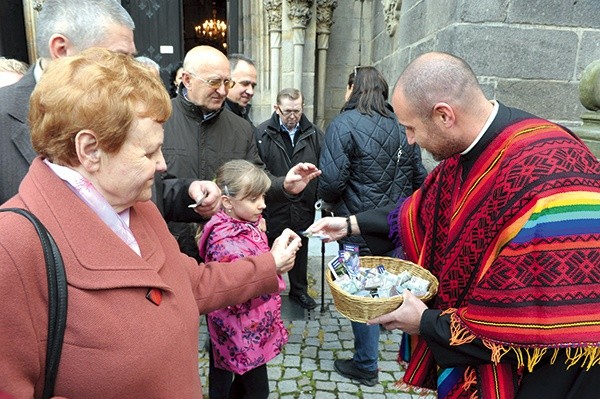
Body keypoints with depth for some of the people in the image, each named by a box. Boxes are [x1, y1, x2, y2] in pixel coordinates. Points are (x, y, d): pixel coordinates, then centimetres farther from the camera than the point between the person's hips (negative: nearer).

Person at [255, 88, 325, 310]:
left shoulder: (314, 133, 2)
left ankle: (299, 290, 39)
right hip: (272, 206, -3)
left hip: (303, 207, 3)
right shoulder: (262, 133, -8)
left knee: (300, 250, 19)